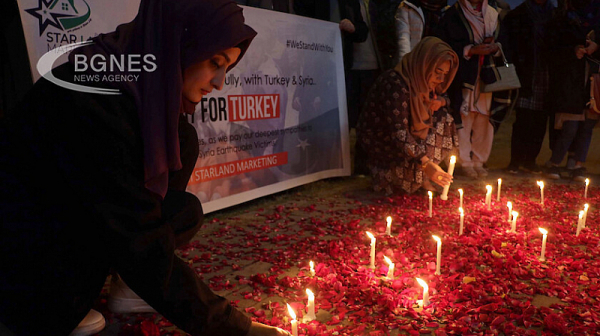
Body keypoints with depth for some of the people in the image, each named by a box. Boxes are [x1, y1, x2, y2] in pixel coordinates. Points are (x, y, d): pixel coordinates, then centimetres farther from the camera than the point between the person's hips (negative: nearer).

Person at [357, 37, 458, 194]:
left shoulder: (420, 81, -4)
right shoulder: (395, 84, -31)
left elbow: (442, 97, 17)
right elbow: (398, 132, -37)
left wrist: (439, 101, -10)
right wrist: (426, 164, -45)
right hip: (379, 139, -9)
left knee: (443, 119, -5)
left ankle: (422, 178, -2)